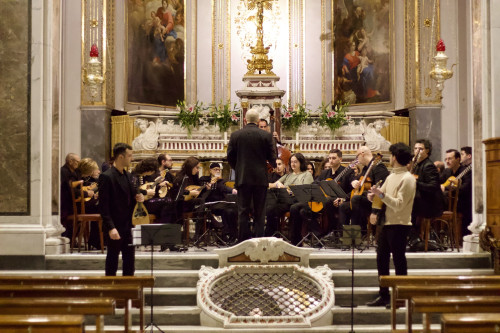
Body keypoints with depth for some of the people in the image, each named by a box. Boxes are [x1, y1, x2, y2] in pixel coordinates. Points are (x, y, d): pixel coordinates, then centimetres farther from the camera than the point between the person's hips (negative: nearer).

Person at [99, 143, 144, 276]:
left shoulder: (128, 175, 11)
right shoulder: (106, 177, -14)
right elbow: (103, 206, -18)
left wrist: (138, 198, -2)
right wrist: (111, 228, -24)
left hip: (128, 226, 8)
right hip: (115, 227, -8)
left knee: (129, 262, 12)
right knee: (112, 262, 2)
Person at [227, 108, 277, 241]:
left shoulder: (235, 135, -1)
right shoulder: (266, 135, -5)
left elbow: (230, 157, 2)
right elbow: (272, 157, -2)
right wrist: (274, 165, 20)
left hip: (242, 177, 1)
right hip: (260, 178, -1)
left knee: (243, 211, 6)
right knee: (259, 212, 6)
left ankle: (244, 240, 5)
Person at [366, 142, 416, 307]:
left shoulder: (407, 179, -13)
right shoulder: (391, 176, 14)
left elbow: (399, 205, -20)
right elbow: (381, 196, 20)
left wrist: (381, 194, -25)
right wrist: (373, 195, -1)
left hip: (399, 224, -9)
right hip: (386, 223, 9)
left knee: (399, 261, -1)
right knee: (382, 259, 10)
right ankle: (384, 296, 17)